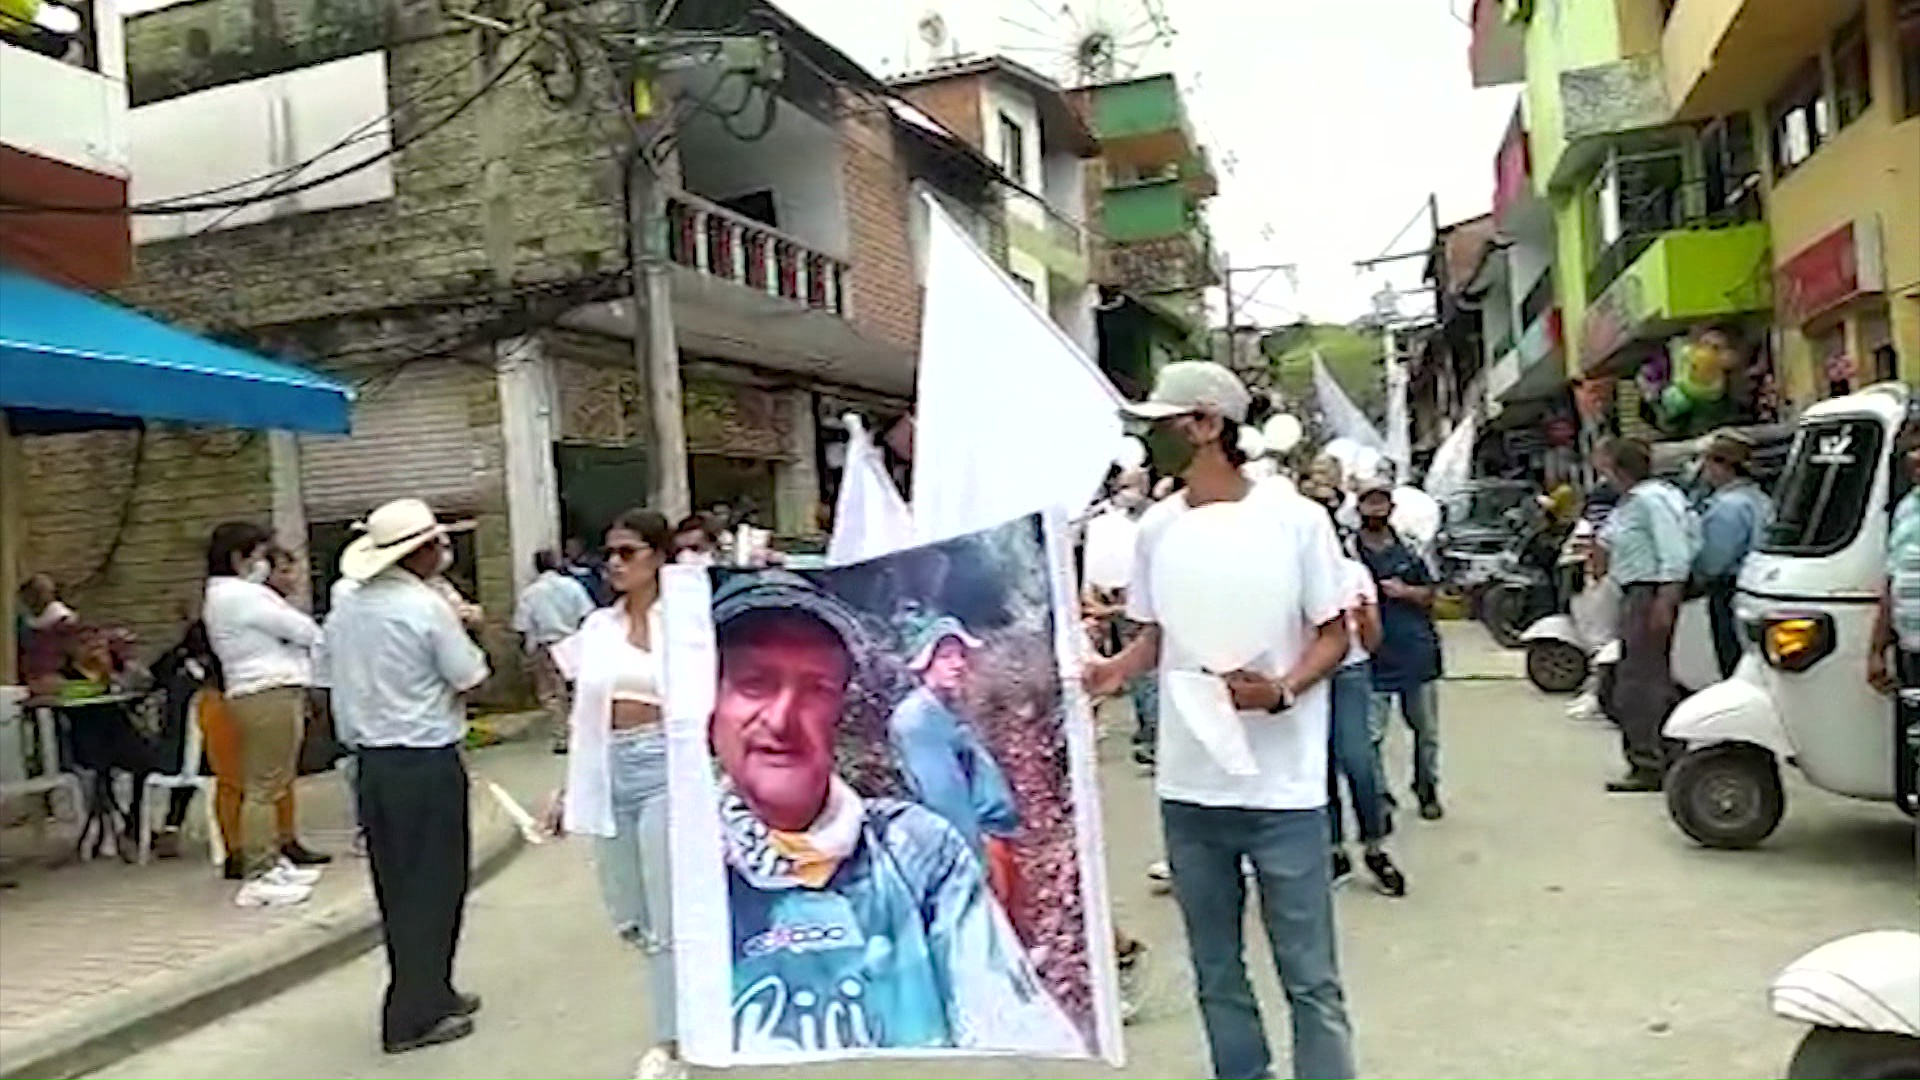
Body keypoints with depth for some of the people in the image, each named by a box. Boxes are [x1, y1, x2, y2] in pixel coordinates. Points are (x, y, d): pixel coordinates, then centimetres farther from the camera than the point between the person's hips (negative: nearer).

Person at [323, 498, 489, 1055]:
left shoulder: (345, 612, 6)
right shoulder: (426, 607, -15)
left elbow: (339, 681, 12)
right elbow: (470, 676, -10)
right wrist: (459, 631, 5)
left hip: (372, 762, 7)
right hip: (428, 763, -7)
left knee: (396, 885, 15)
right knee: (433, 883, 3)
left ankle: (429, 994, 28)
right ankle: (414, 1015, 9)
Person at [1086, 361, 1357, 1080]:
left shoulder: (1295, 518, -8)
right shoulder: (1156, 527, 4)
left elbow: (1334, 635, -2)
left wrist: (1281, 690, -21)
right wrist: (1117, 668, -8)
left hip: (1283, 791, -4)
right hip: (1188, 789, 4)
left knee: (1310, 978, 7)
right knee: (1217, 976, 16)